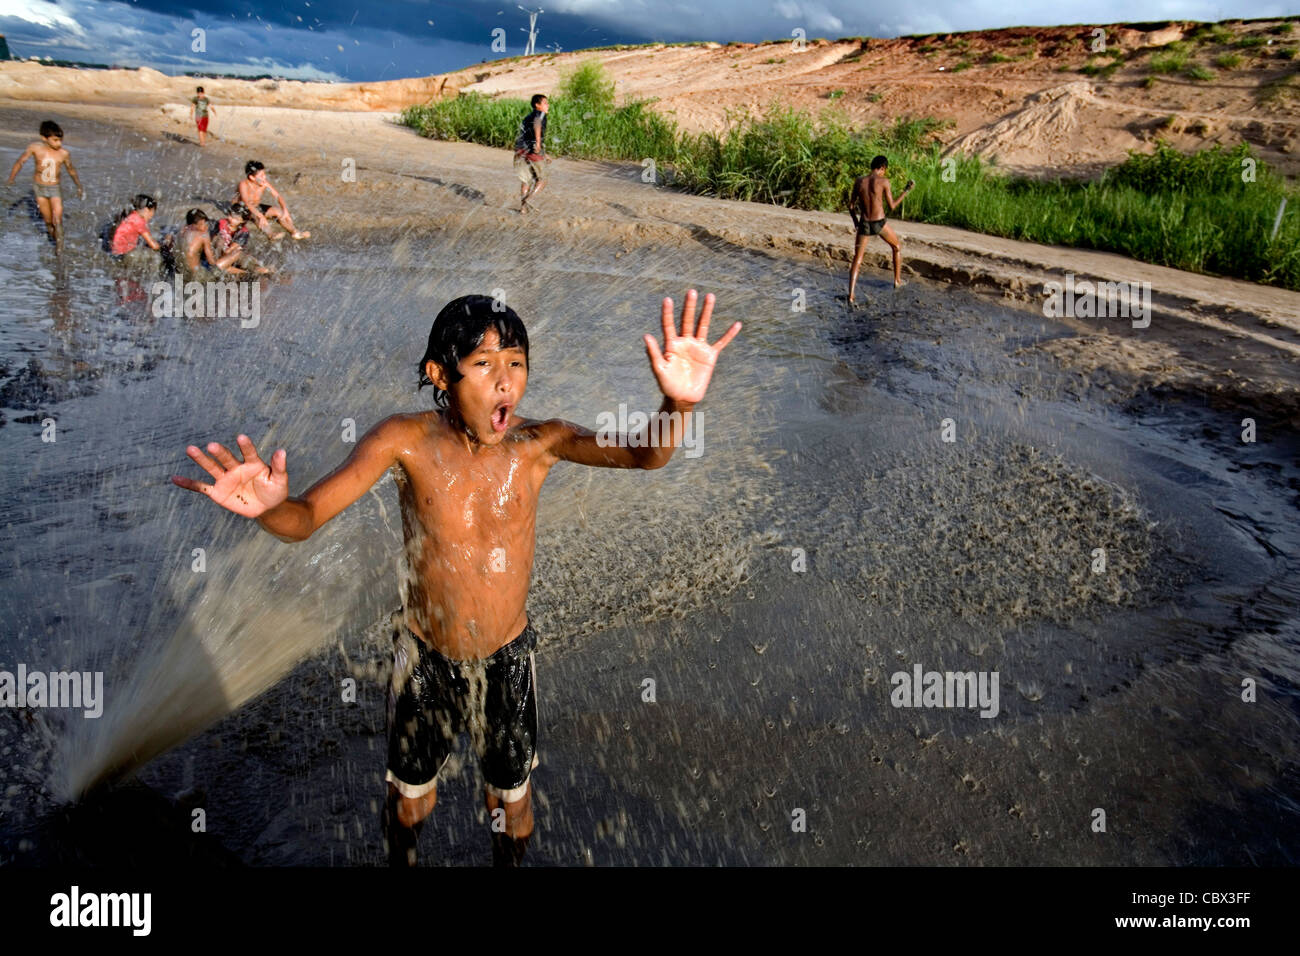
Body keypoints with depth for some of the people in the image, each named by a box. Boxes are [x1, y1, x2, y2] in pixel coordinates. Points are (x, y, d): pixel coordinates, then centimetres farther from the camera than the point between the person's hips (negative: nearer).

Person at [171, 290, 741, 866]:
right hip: (423, 658, 0)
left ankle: (508, 862, 54)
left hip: (506, 661, 0)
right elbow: (305, 518, -23)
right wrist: (266, 507, -48)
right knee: (409, 802, 23)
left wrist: (678, 404, -56)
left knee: (512, 803, 21)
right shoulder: (407, 441, -20)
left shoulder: (536, 443, -19)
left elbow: (645, 454, -33)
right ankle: (401, 861, 57)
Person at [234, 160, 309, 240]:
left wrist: (285, 210, -33)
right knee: (256, 215, -37)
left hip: (257, 207, 5)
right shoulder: (244, 184, -28)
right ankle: (271, 234, -56)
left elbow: (278, 196, -15)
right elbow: (247, 203, -40)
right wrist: (261, 216, -53)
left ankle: (295, 232, -28)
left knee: (278, 210, -16)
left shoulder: (264, 183, -15)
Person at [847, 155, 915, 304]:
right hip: (879, 224, -2)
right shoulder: (883, 181, -9)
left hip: (864, 225, 2)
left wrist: (856, 222, 20)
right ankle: (897, 281, 35)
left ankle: (851, 296, -9)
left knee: (857, 261, 7)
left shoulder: (859, 181, 1)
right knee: (897, 247, 27)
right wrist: (906, 191, 6)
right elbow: (892, 206, -4)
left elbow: (851, 206, 5)